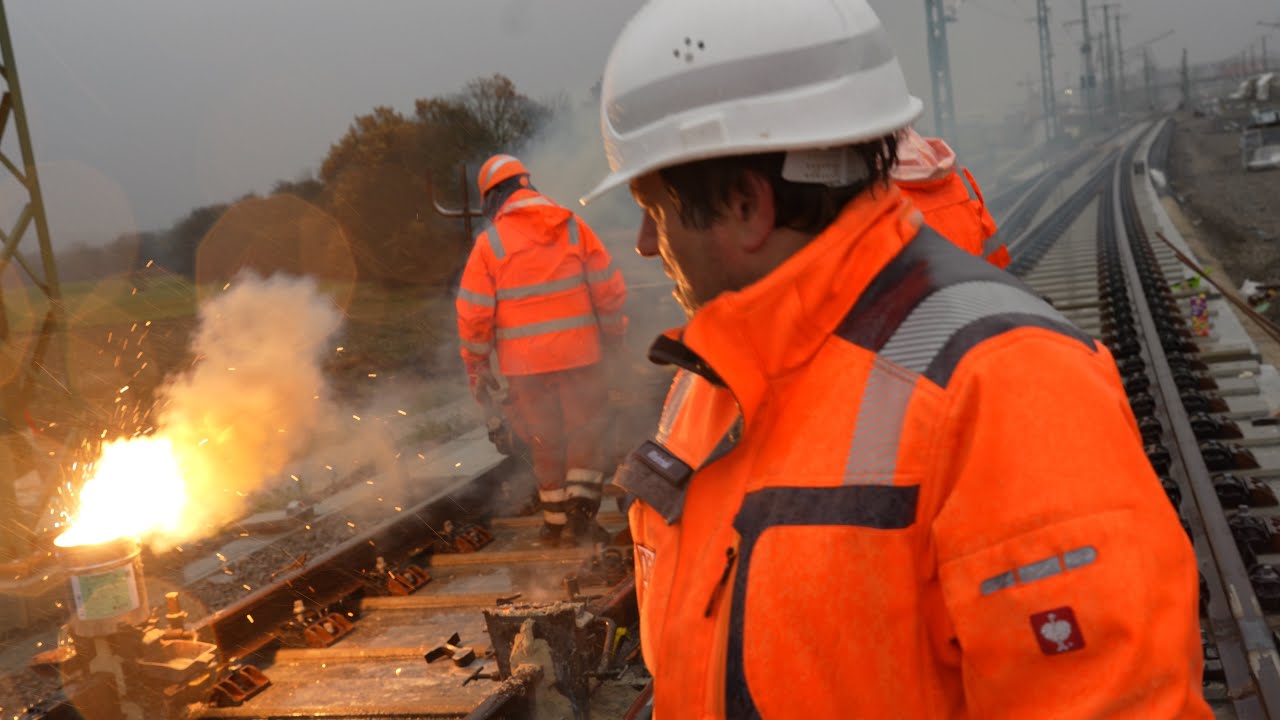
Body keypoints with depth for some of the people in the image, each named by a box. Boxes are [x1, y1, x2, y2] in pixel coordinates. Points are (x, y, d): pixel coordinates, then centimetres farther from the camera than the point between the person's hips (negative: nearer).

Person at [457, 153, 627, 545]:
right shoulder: (573, 226, 1)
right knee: (583, 431, 13)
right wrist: (613, 336, 13)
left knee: (544, 440, 13)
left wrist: (477, 366, 6)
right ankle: (581, 508, 5)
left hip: (525, 361, 0)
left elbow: (474, 312, -4)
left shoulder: (489, 242, -3)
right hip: (578, 352, 0)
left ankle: (556, 520, 20)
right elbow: (608, 287, 0)